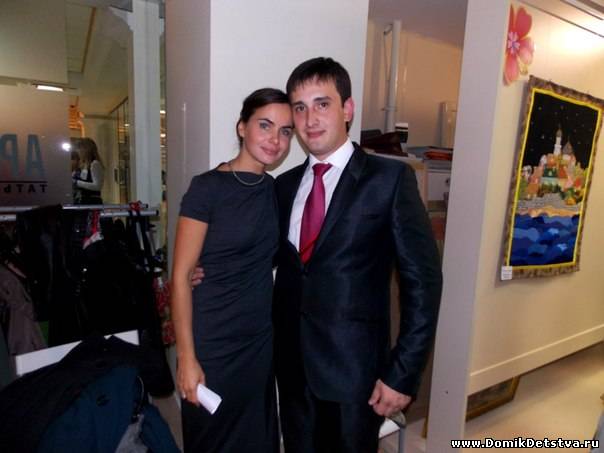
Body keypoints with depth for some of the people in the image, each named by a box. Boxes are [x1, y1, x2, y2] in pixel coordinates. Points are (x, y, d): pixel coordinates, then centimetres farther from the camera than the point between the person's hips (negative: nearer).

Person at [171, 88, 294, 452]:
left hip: (261, 338, 5)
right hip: (213, 341, -5)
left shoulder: (274, 189, 3)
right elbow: (181, 276, -14)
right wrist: (187, 357, -15)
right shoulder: (207, 187, -15)